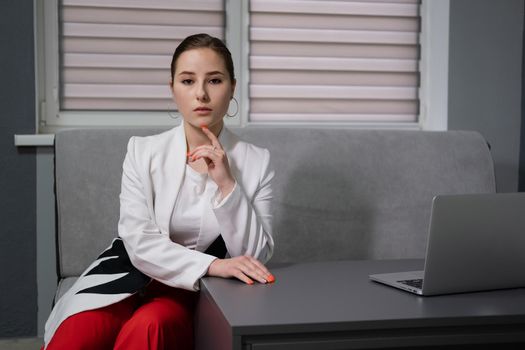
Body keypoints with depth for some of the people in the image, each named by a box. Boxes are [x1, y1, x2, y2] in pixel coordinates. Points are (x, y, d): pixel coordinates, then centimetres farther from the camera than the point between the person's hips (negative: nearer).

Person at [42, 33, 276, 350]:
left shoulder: (256, 161, -1)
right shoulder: (143, 152, -2)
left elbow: (256, 256, -6)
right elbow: (140, 242, -11)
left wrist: (227, 184, -17)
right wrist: (211, 264, -24)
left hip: (195, 289, 0)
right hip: (130, 275, 0)